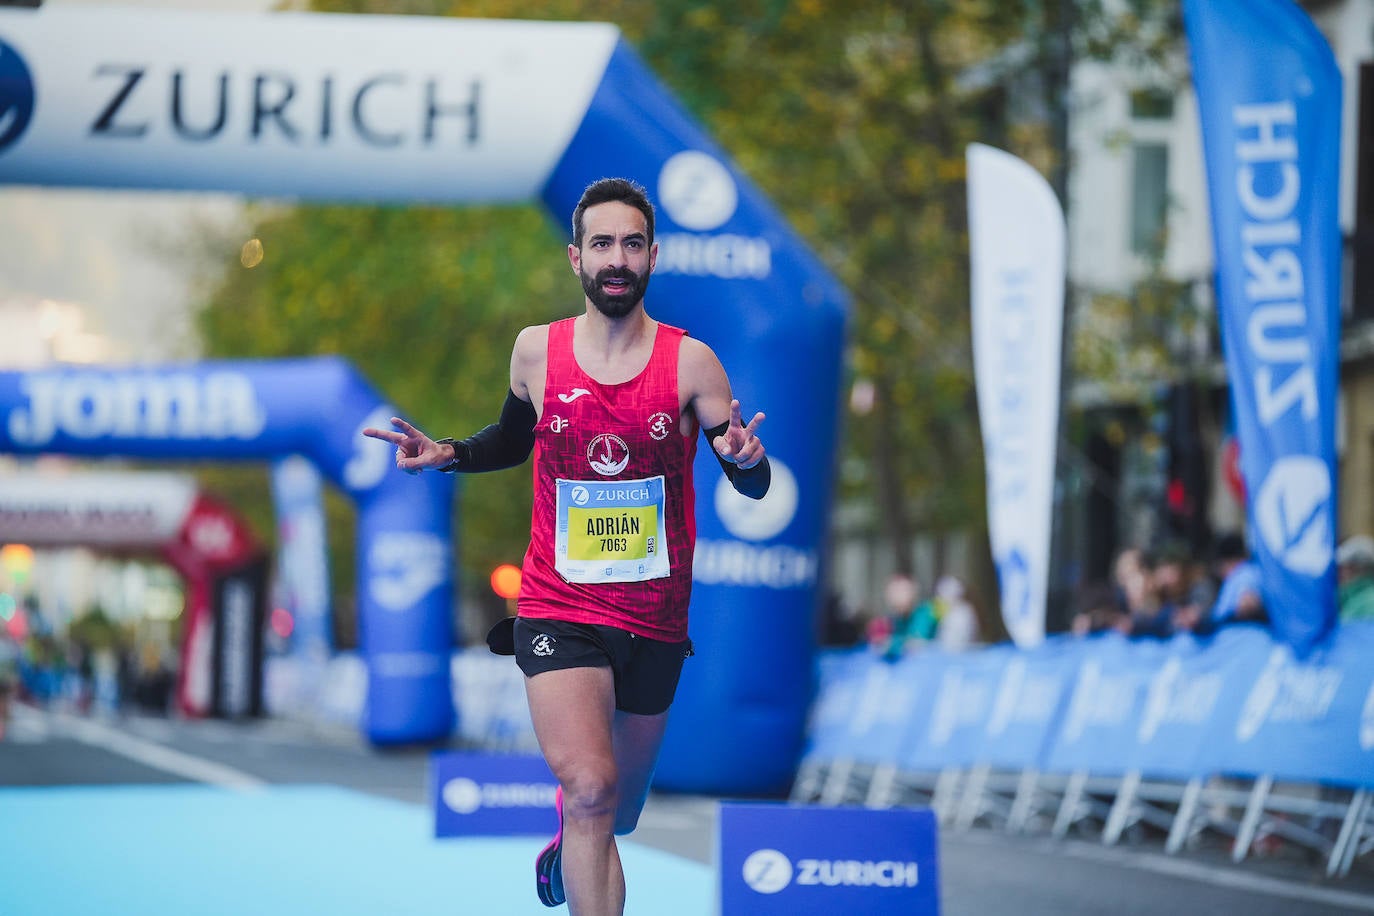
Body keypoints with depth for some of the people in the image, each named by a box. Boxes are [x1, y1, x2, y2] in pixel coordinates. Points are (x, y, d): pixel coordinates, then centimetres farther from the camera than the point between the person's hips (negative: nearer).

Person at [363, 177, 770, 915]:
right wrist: (446, 455, 1)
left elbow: (754, 487, -3)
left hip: (654, 623, 2)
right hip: (558, 611, -1)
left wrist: (744, 457, -26)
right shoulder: (536, 351, -1)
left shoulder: (689, 362, -5)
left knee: (616, 815, 19)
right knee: (590, 788, -26)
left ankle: (565, 848, 55)